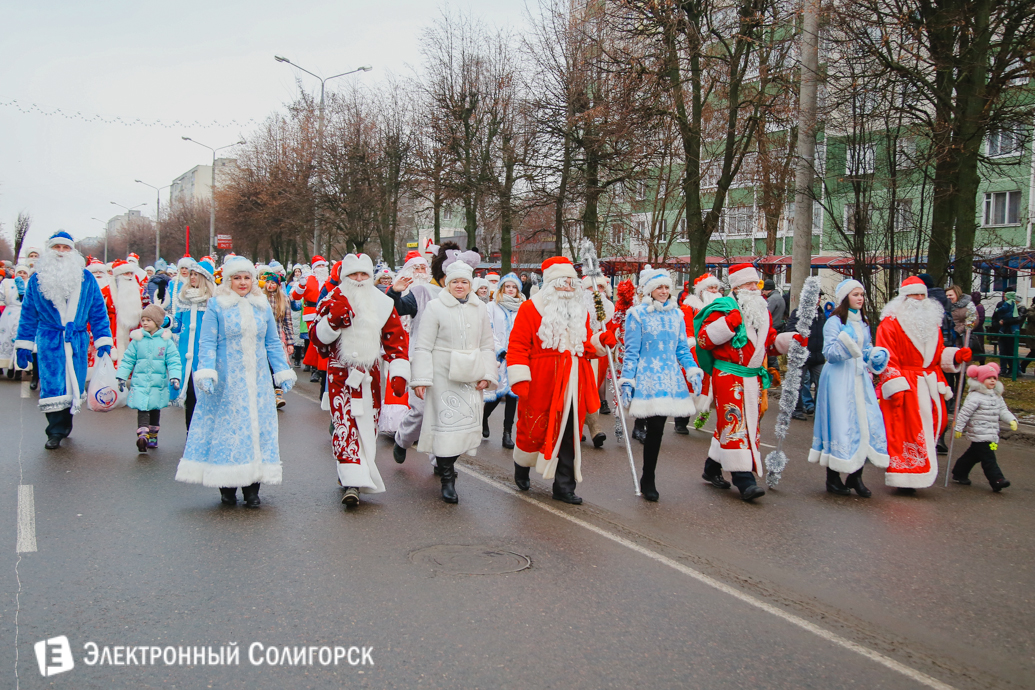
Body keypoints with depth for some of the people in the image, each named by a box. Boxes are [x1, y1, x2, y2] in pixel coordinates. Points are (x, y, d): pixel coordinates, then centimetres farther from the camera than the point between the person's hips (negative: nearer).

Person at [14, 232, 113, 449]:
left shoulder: (85, 278, 6)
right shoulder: (37, 279, 6)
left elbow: (98, 311, 8)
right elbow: (28, 314, 9)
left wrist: (103, 341, 2)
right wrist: (23, 345, 6)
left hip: (77, 341, 1)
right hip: (50, 341, -1)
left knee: (74, 385, 7)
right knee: (52, 387, -8)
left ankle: (63, 425, 25)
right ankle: (56, 432, 1)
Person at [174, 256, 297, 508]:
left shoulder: (263, 306, 11)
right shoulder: (216, 305, 0)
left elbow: (272, 343, 15)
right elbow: (207, 343, -4)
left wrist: (283, 372, 12)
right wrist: (206, 372, -15)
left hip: (257, 380, 3)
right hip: (226, 381, -3)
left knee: (257, 426, 2)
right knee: (226, 428, 0)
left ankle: (252, 488, 10)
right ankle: (227, 487, 11)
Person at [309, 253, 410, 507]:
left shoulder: (383, 304, 5)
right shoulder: (334, 301, 1)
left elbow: (396, 340, 6)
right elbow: (317, 338, -2)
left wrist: (399, 372, -3)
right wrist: (333, 321, -21)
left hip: (370, 374, 3)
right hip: (340, 373, -3)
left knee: (368, 425, 8)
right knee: (345, 424, -12)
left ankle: (349, 475, 25)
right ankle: (352, 482, -15)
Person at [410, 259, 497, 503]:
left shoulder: (480, 309, 11)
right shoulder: (435, 307, -3)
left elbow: (487, 345, 14)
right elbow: (423, 346, -5)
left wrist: (487, 375, 4)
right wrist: (420, 379, -11)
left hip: (470, 377, 4)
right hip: (443, 375, -4)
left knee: (468, 421, 5)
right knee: (446, 422, -6)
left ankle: (448, 463, 27)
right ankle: (447, 478, 1)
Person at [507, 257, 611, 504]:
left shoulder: (581, 311, 16)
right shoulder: (530, 308, -3)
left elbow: (585, 346, 20)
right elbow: (517, 345, -9)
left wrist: (600, 341, -1)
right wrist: (519, 379, -17)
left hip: (572, 385, 5)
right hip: (541, 384, -5)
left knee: (569, 433, 5)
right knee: (535, 428, 5)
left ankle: (564, 486, 13)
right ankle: (522, 465, 36)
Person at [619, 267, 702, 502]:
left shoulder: (676, 314, 11)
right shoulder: (638, 314, -3)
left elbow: (682, 349, 14)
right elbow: (631, 351, -4)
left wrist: (693, 372, 1)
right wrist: (627, 382, -8)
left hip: (670, 379, 5)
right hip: (647, 378, -4)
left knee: (657, 429, 6)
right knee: (655, 429, -10)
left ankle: (648, 479, 21)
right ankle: (648, 480, 8)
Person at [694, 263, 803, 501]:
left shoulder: (762, 310, 15)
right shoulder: (723, 308, -9)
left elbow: (771, 341, 23)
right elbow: (704, 339, -16)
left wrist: (792, 340, 6)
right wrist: (728, 323, -25)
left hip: (754, 377, 8)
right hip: (728, 376, -8)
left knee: (750, 422, 12)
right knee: (734, 423, -9)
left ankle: (712, 466, 26)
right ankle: (744, 480, -8)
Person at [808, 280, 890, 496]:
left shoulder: (863, 323, 16)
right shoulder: (834, 322, -6)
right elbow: (829, 352, -13)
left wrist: (876, 356, 6)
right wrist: (844, 342, -29)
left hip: (860, 377, 7)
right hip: (839, 378, -7)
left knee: (867, 422, 0)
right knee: (839, 424, -7)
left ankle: (856, 476, 10)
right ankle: (833, 478, 5)